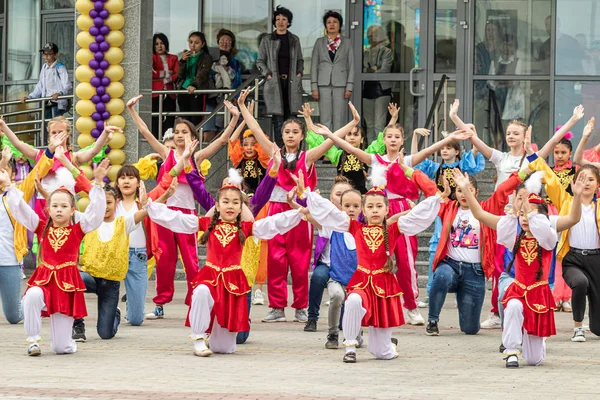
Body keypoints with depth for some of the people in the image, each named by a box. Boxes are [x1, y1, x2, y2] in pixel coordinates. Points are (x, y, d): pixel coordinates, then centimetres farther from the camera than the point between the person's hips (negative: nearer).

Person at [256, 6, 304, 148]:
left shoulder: (294, 40, 12)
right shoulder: (267, 40, 4)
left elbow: (300, 60, 20)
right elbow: (260, 61, 8)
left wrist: (299, 72, 4)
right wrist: (267, 74, -5)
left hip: (291, 83, 3)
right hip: (275, 83, -3)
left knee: (290, 118, 2)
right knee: (279, 118, -9)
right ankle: (279, 149, -9)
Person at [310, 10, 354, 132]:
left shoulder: (346, 42, 6)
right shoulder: (319, 42, 8)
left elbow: (351, 65, 4)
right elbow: (314, 65, 7)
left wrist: (349, 87, -4)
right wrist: (314, 87, -1)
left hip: (340, 85, -1)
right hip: (324, 85, 1)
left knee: (339, 119, -3)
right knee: (325, 119, -1)